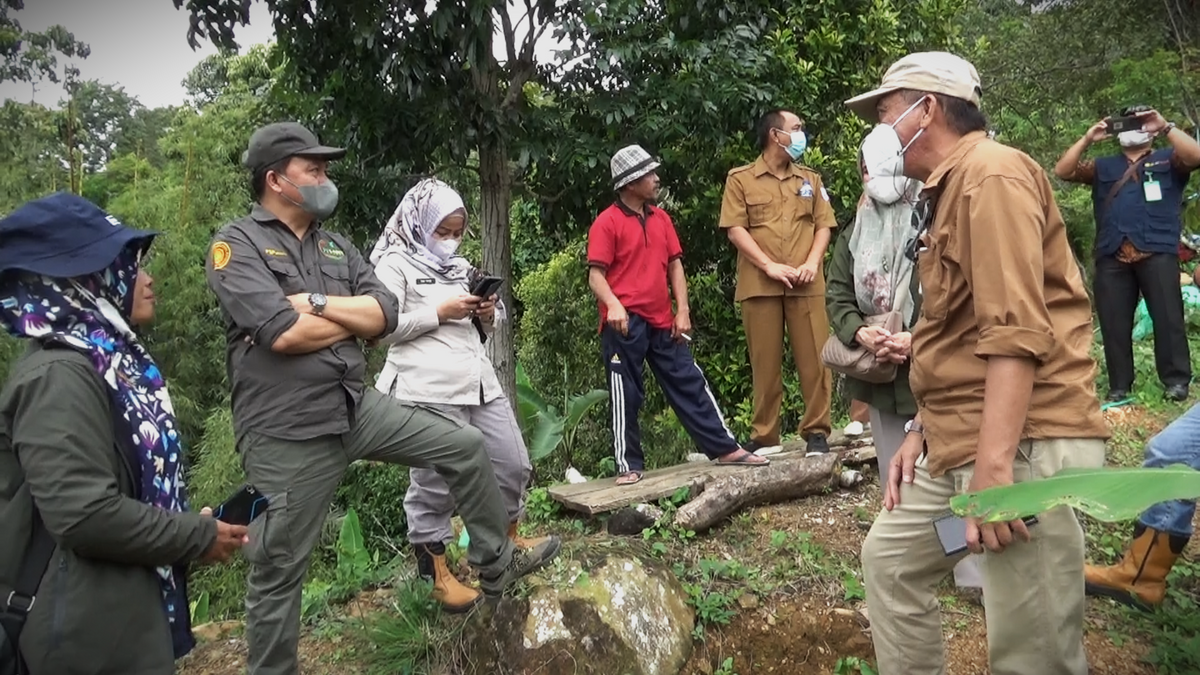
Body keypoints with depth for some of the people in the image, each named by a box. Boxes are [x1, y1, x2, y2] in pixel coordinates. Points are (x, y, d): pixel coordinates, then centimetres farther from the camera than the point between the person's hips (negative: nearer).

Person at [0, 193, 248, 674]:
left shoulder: (108, 359, 9)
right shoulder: (59, 374, -21)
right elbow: (86, 515, -29)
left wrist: (189, 525, 7)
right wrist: (199, 537, -17)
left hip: (128, 609, 9)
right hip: (93, 630, -9)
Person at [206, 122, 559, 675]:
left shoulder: (336, 246, 13)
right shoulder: (236, 245, -7)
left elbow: (385, 314, 1)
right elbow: (283, 333, -22)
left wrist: (318, 304, -14)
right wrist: (352, 317, -5)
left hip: (358, 408, 6)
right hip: (287, 432, -6)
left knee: (465, 446, 4)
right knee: (279, 569, 6)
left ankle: (495, 565, 21)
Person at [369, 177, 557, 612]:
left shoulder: (460, 266, 23)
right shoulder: (394, 264, 1)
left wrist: (488, 316, 5)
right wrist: (440, 313, -12)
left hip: (479, 382, 8)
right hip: (428, 390, -7)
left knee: (513, 464, 12)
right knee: (434, 483, -1)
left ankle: (509, 537, 35)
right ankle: (434, 573, 14)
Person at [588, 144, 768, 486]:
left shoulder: (661, 218, 13)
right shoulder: (606, 223, -6)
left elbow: (675, 264, 13)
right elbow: (596, 274, -10)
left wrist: (682, 310, 5)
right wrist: (613, 305, -27)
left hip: (662, 322, 6)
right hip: (625, 323, -6)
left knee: (690, 383, 10)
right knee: (626, 396, 1)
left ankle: (725, 447, 19)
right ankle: (629, 466, 11)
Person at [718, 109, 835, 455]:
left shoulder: (810, 179, 18)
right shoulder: (740, 179, 6)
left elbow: (823, 225, 13)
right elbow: (735, 229, -3)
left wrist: (812, 262, -5)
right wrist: (769, 266, -12)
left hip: (806, 283, 3)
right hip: (759, 284, -2)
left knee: (814, 358, 0)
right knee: (765, 361, 3)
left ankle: (817, 430, 10)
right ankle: (764, 435, 11)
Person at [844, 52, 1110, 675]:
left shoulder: (990, 173, -12)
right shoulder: (947, 191, 20)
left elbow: (1016, 331, -23)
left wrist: (994, 466, -27)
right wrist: (924, 429, 17)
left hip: (1022, 443, -11)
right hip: (960, 438, 11)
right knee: (889, 559, 20)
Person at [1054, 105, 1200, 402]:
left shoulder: (1168, 159, 16)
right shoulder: (1103, 166, 24)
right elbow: (1062, 171, 12)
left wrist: (1167, 128, -8)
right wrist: (1088, 138, 4)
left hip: (1157, 252, -3)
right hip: (1111, 256, 3)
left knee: (1167, 316, -5)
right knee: (1113, 322, 1)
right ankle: (1119, 385, 8)